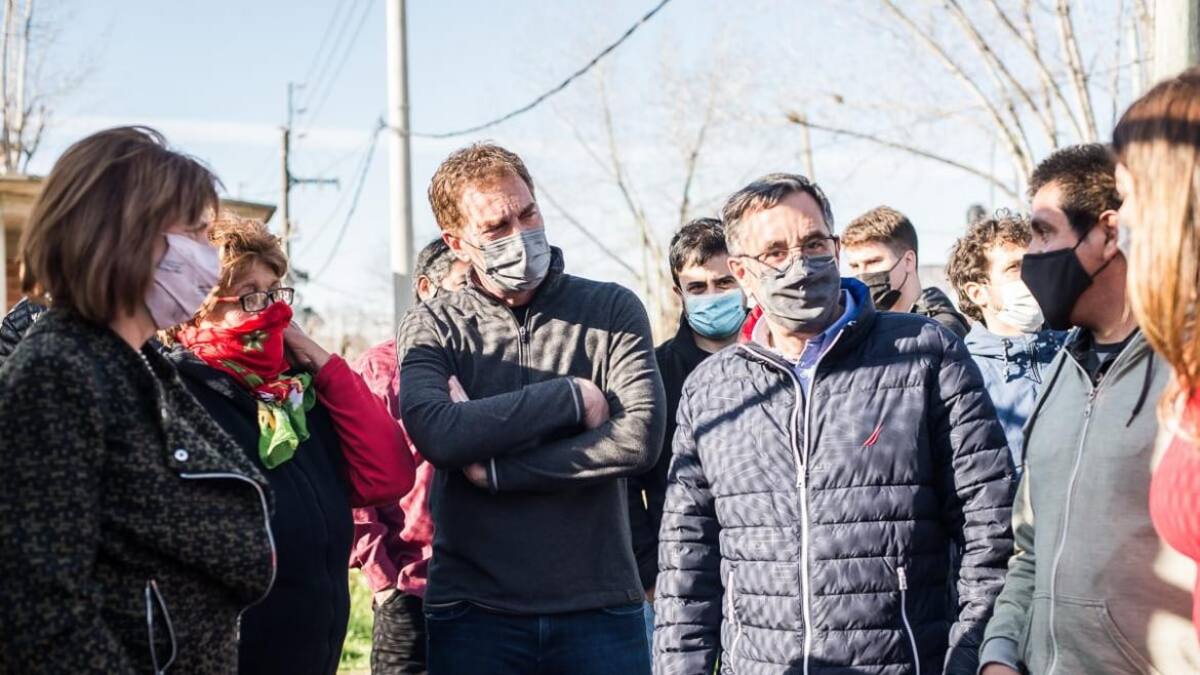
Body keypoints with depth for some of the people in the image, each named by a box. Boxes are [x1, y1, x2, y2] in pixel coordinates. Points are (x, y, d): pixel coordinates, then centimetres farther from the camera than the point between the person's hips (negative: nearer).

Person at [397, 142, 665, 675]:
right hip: (474, 611, 0)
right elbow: (435, 432, -15)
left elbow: (639, 439, -11)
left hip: (599, 606, 0)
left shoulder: (613, 310, 3)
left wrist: (496, 471, -10)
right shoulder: (432, 327, 4)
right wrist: (570, 397, -11)